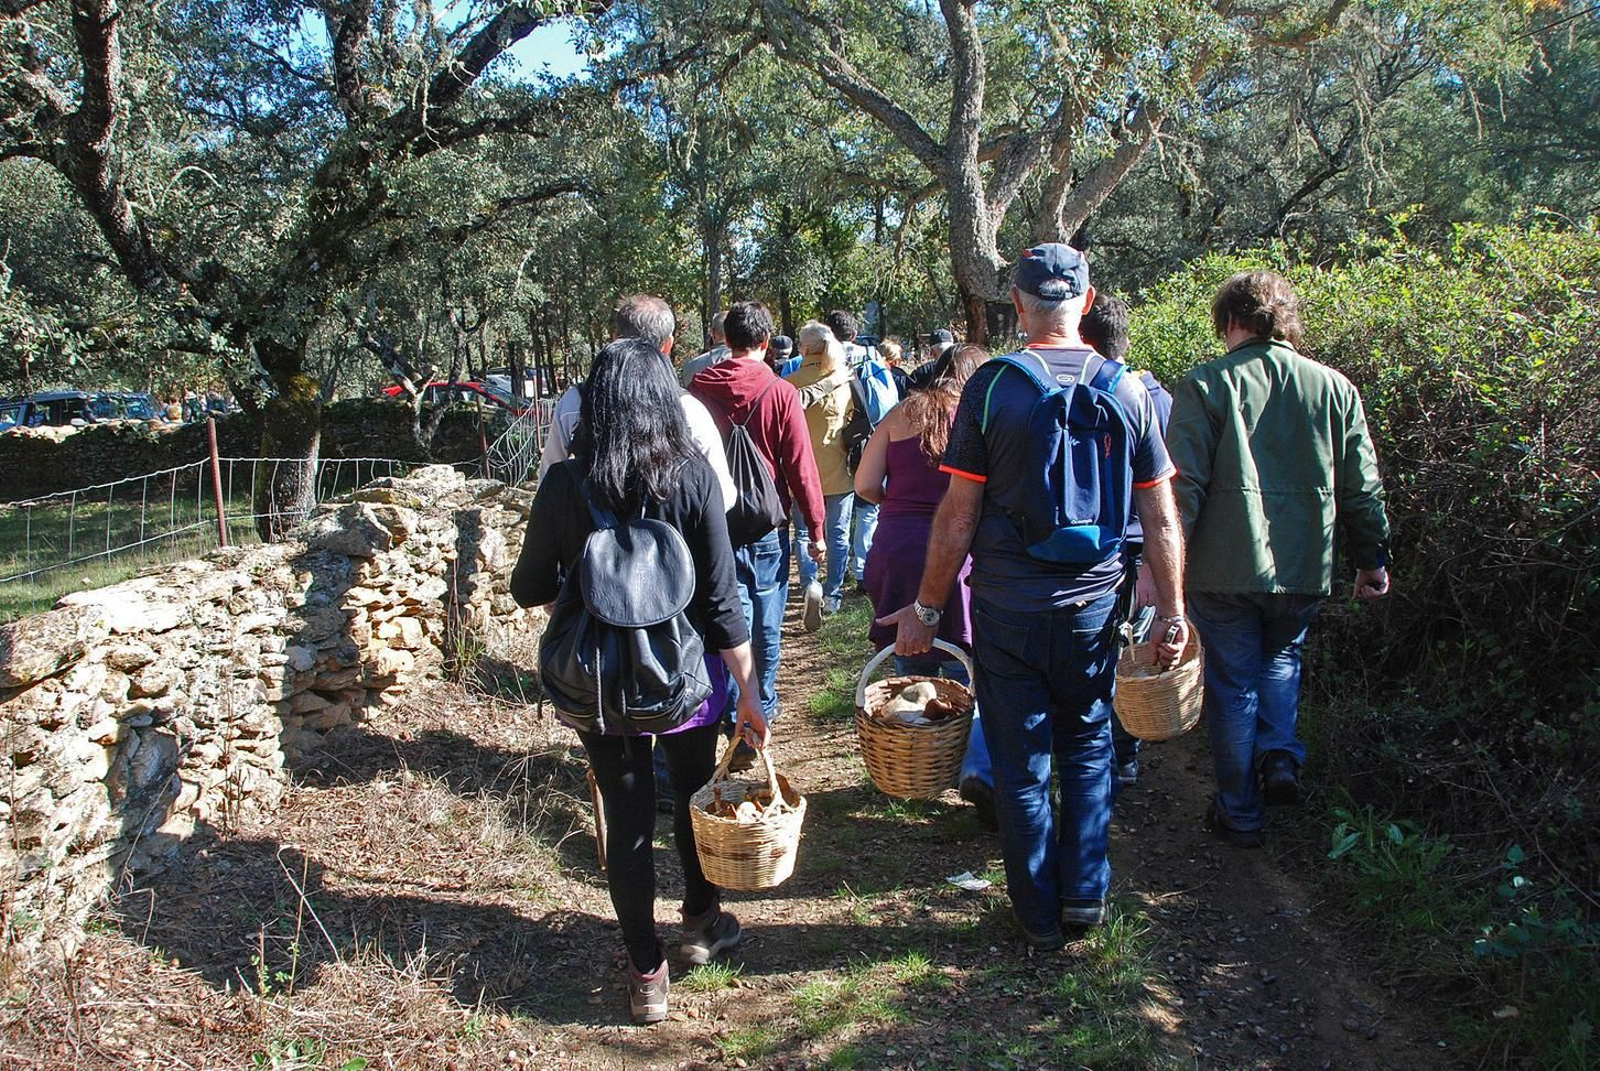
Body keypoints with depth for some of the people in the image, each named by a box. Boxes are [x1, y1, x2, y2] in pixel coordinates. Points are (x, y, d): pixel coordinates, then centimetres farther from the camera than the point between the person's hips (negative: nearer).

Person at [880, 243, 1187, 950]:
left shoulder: (991, 386, -10)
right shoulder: (1127, 390, -2)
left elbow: (958, 514, -10)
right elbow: (1161, 518, 0)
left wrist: (926, 608, 0)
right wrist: (1172, 613, 10)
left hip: (1007, 607, -2)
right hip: (1094, 606, 2)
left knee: (1021, 766, 11)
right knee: (1087, 749, 22)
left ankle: (1039, 917, 23)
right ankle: (1086, 893, 25)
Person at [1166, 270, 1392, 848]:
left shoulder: (1205, 385, -8)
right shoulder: (1334, 387, 3)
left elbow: (1183, 485, -14)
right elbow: (1363, 487, 8)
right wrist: (1372, 558, 19)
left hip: (1226, 568, -3)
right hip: (1305, 568, 3)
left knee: (1233, 683, 11)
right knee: (1281, 658, 28)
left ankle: (1241, 814, 21)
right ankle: (1280, 753, 9)